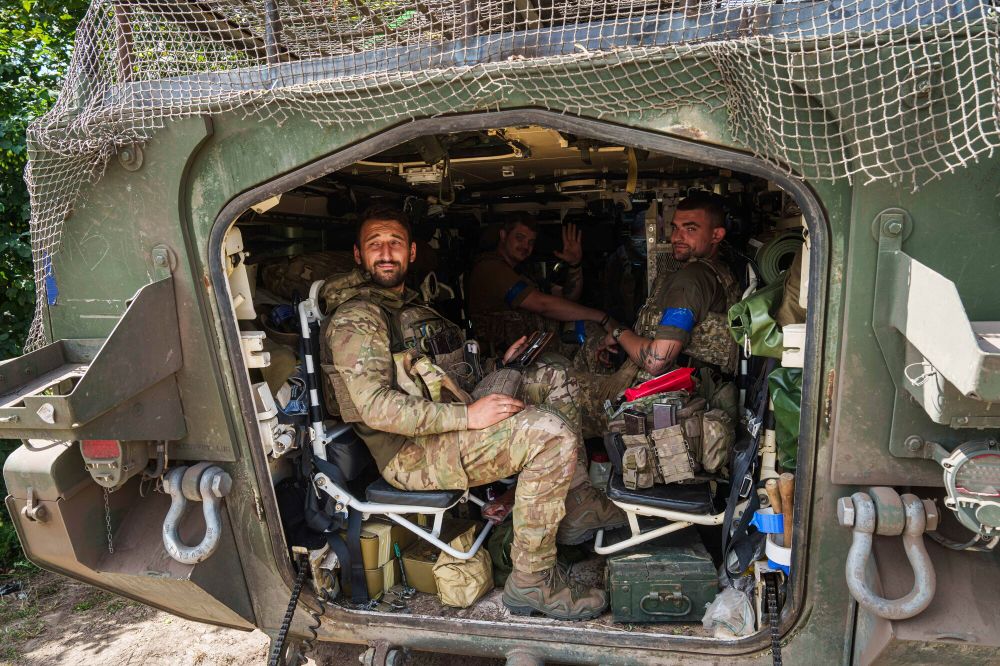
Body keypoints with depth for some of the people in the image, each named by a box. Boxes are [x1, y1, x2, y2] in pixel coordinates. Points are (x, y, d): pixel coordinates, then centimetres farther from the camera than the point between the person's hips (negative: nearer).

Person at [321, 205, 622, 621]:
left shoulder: (407, 304, 19)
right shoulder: (354, 318, -12)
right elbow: (377, 407, -24)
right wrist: (467, 415, -27)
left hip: (447, 419, 10)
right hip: (411, 452, -10)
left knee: (553, 379, 9)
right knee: (552, 434, -25)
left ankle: (577, 509, 9)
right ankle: (532, 582, -14)